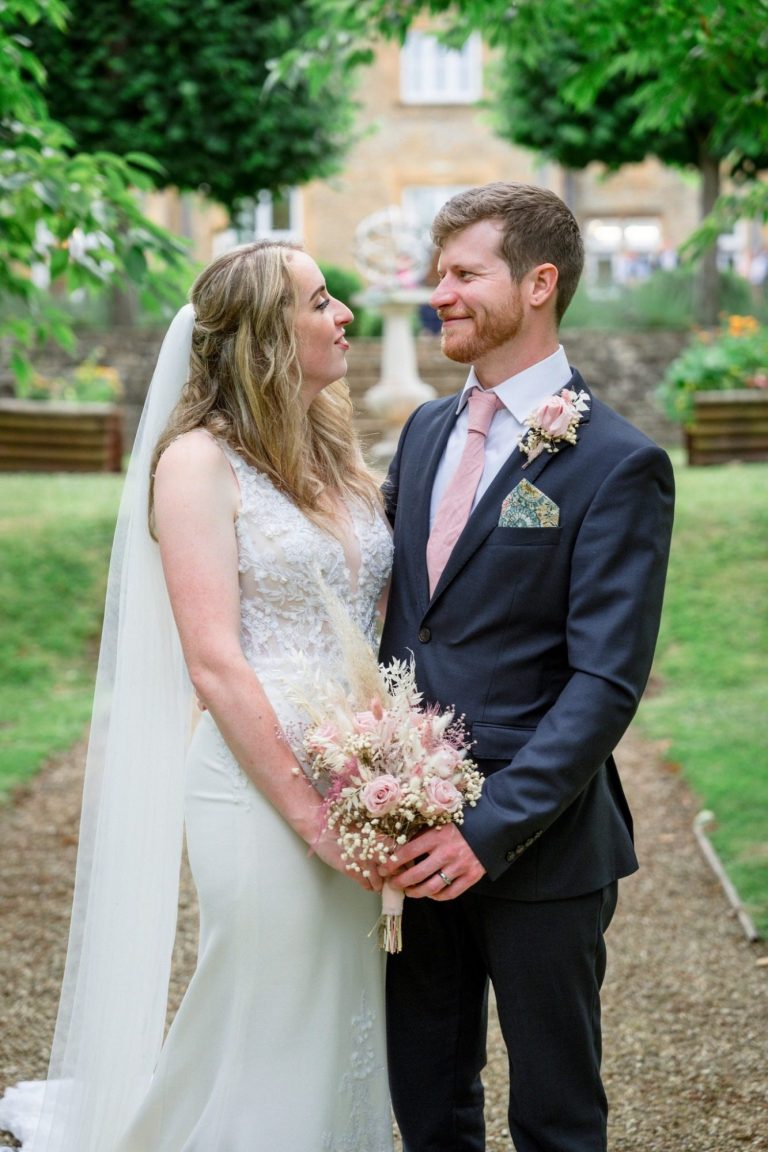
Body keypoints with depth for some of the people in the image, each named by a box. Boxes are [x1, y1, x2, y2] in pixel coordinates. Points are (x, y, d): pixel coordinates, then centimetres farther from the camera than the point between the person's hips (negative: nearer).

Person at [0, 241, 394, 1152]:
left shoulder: (335, 451, 12)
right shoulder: (199, 461, -9)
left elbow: (367, 617, 13)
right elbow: (215, 666, -14)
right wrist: (311, 815, -16)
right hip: (261, 792, -7)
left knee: (345, 1032, 14)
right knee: (265, 1043, 4)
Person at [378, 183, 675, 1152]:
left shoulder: (618, 464, -12)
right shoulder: (424, 430, 10)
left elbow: (606, 682, -17)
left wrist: (489, 831, -22)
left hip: (538, 845, -6)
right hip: (414, 834, 6)